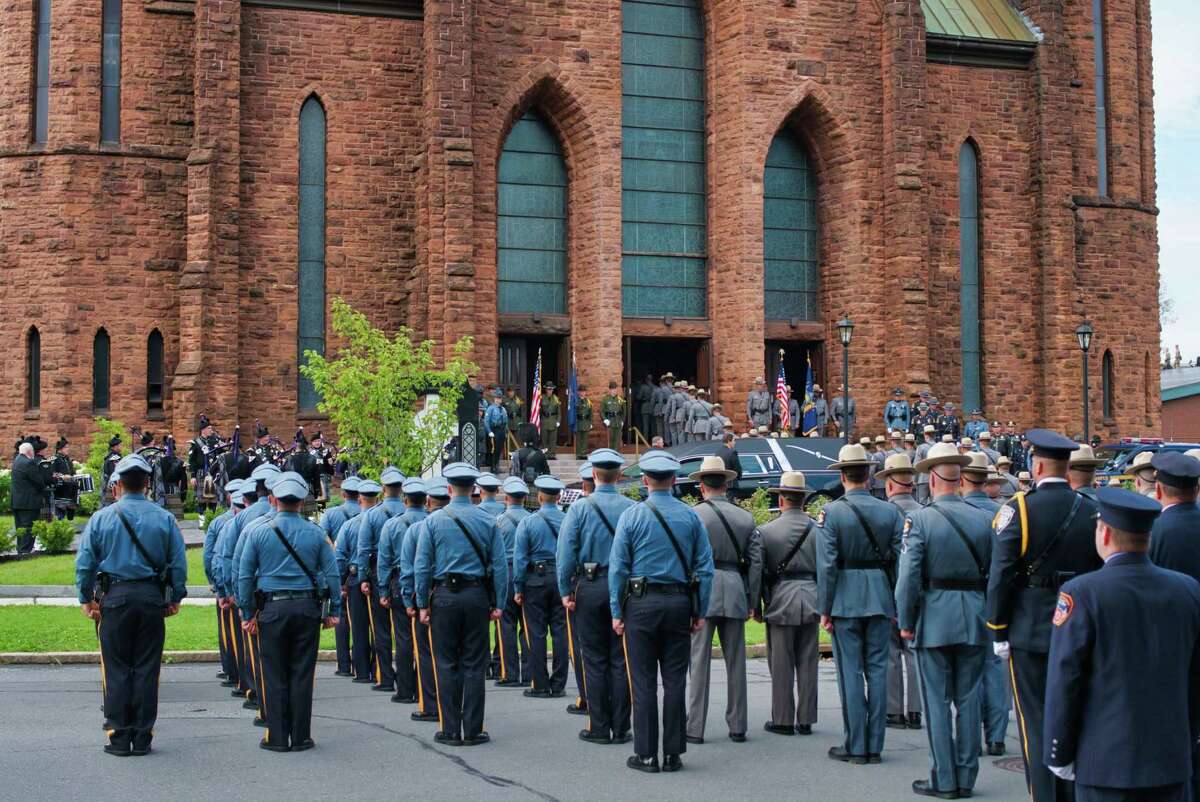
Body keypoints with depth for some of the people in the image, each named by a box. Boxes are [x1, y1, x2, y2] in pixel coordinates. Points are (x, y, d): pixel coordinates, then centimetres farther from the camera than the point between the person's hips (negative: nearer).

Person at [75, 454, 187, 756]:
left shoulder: (101, 518, -2)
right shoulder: (164, 518, 1)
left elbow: (84, 563, -1)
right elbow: (179, 563, 1)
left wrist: (86, 599, 8)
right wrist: (175, 598, 11)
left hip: (114, 598, -1)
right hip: (152, 598, 1)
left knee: (116, 670, 5)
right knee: (147, 669, 6)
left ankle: (120, 737, 7)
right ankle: (142, 737, 8)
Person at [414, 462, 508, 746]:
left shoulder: (433, 520, -2)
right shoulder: (488, 521, 1)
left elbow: (422, 566, -2)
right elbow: (499, 565, -1)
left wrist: (422, 604, 4)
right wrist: (498, 603, 5)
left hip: (444, 597, -1)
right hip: (477, 596, 1)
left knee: (447, 665, 6)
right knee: (474, 665, 6)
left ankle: (451, 731, 8)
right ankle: (472, 731, 8)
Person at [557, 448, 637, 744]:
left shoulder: (580, 508, -5)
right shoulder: (633, 508, -1)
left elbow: (565, 552, -8)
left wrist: (565, 591, -3)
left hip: (589, 587, -1)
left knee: (594, 660, 5)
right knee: (621, 659, 6)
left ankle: (599, 728, 7)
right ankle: (620, 728, 10)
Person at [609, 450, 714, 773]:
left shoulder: (631, 516, -3)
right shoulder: (691, 516, 4)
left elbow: (618, 567, -3)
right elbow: (705, 567, 3)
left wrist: (616, 612, 2)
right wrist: (700, 612, 8)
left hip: (641, 603, -2)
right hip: (679, 603, 2)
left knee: (644, 682, 2)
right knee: (675, 681, 6)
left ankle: (646, 755, 4)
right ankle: (672, 754, 9)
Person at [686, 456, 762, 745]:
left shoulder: (693, 515, -4)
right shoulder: (746, 517, 9)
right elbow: (756, 562, 8)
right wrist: (754, 602, 12)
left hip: (702, 591, -3)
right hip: (735, 593, 3)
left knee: (699, 660, 0)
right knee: (736, 661, 10)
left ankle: (695, 728, 0)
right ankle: (737, 727, 14)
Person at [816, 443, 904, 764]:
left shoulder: (831, 512, -9)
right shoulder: (890, 511, 2)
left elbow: (827, 565, -11)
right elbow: (900, 559, 1)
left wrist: (824, 609, -5)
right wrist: (899, 605, 9)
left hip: (845, 600, -3)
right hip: (880, 599, 3)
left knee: (850, 672, 2)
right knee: (877, 671, 8)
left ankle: (856, 746, 5)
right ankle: (874, 746, 12)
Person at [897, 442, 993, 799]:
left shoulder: (919, 519, -10)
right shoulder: (983, 519, 1)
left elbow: (908, 575, -13)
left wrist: (905, 621, -3)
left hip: (935, 618, -4)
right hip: (975, 619, 4)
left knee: (937, 700, 3)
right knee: (968, 698, 10)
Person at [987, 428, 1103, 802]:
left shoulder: (1019, 509, -11)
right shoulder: (1091, 511, 1)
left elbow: (1001, 575, -12)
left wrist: (998, 631, -4)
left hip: (1030, 631, -4)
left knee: (1035, 724, 3)